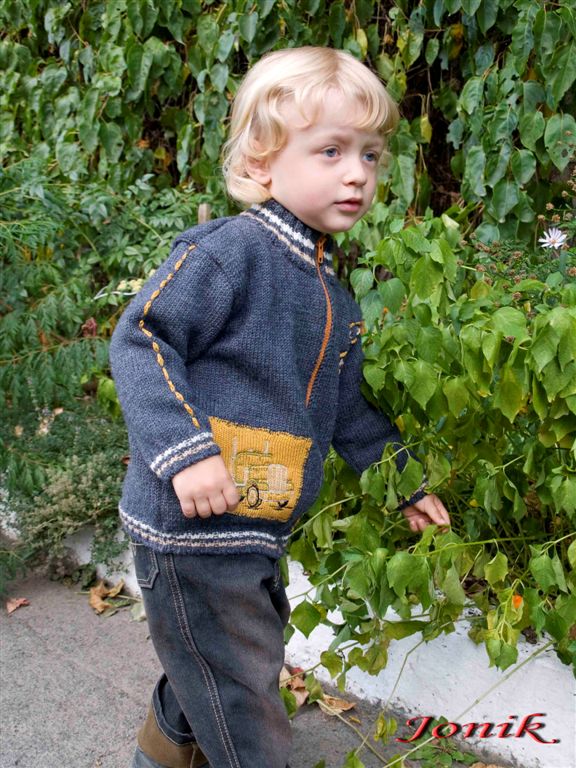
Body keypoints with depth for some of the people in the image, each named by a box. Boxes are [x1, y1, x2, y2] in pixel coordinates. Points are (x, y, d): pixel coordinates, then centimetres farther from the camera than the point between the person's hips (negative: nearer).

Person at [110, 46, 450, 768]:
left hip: (256, 532, 9)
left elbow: (343, 410, 21)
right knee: (241, 702, 3)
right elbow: (139, 341, -19)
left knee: (215, 666, 28)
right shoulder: (226, 251, -16)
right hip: (193, 522, -9)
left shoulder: (335, 300, 11)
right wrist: (185, 450, -28)